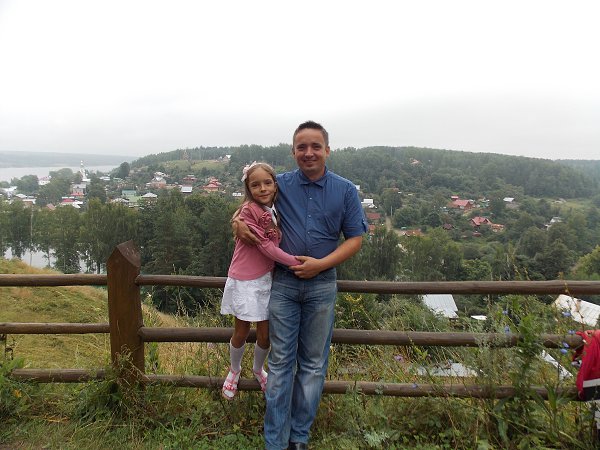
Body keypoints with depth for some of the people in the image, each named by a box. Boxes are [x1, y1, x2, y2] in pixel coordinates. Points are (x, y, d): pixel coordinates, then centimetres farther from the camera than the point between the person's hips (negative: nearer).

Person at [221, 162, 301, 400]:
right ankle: (234, 370, 38)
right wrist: (296, 262, -20)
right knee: (241, 333, 9)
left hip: (266, 278, 5)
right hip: (245, 281, -5)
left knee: (265, 334, 12)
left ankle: (258, 369, 40)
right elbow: (265, 246, -19)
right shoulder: (248, 210, -17)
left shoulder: (275, 211, 4)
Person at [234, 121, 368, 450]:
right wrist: (239, 221, -6)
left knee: (313, 364, 10)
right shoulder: (280, 184, 1)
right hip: (283, 283, 0)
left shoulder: (345, 190, -1)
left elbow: (355, 239, 0)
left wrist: (321, 264, -13)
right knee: (281, 361, 5)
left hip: (322, 285, 1)